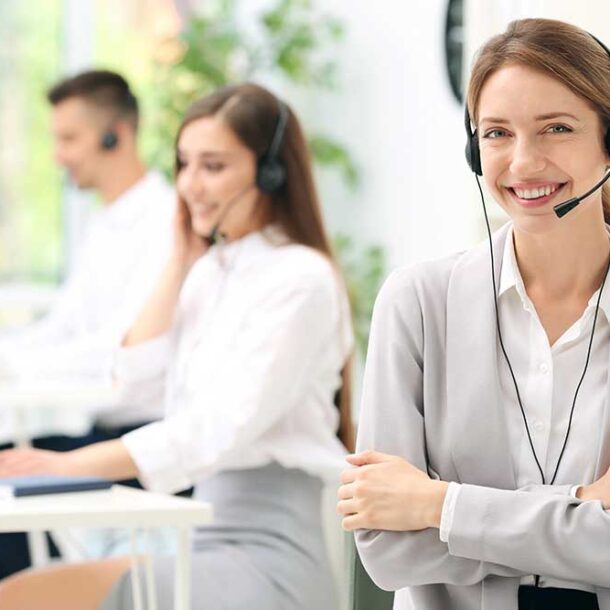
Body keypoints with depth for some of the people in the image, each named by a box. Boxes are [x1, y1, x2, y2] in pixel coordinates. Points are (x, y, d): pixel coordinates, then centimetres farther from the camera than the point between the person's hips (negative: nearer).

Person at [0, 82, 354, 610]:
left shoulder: (300, 280, -10)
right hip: (203, 545, 8)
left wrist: (71, 465, -26)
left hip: (268, 561, -8)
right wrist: (180, 263, 6)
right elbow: (136, 377, 9)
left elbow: (219, 429, -20)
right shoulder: (209, 269, 15)